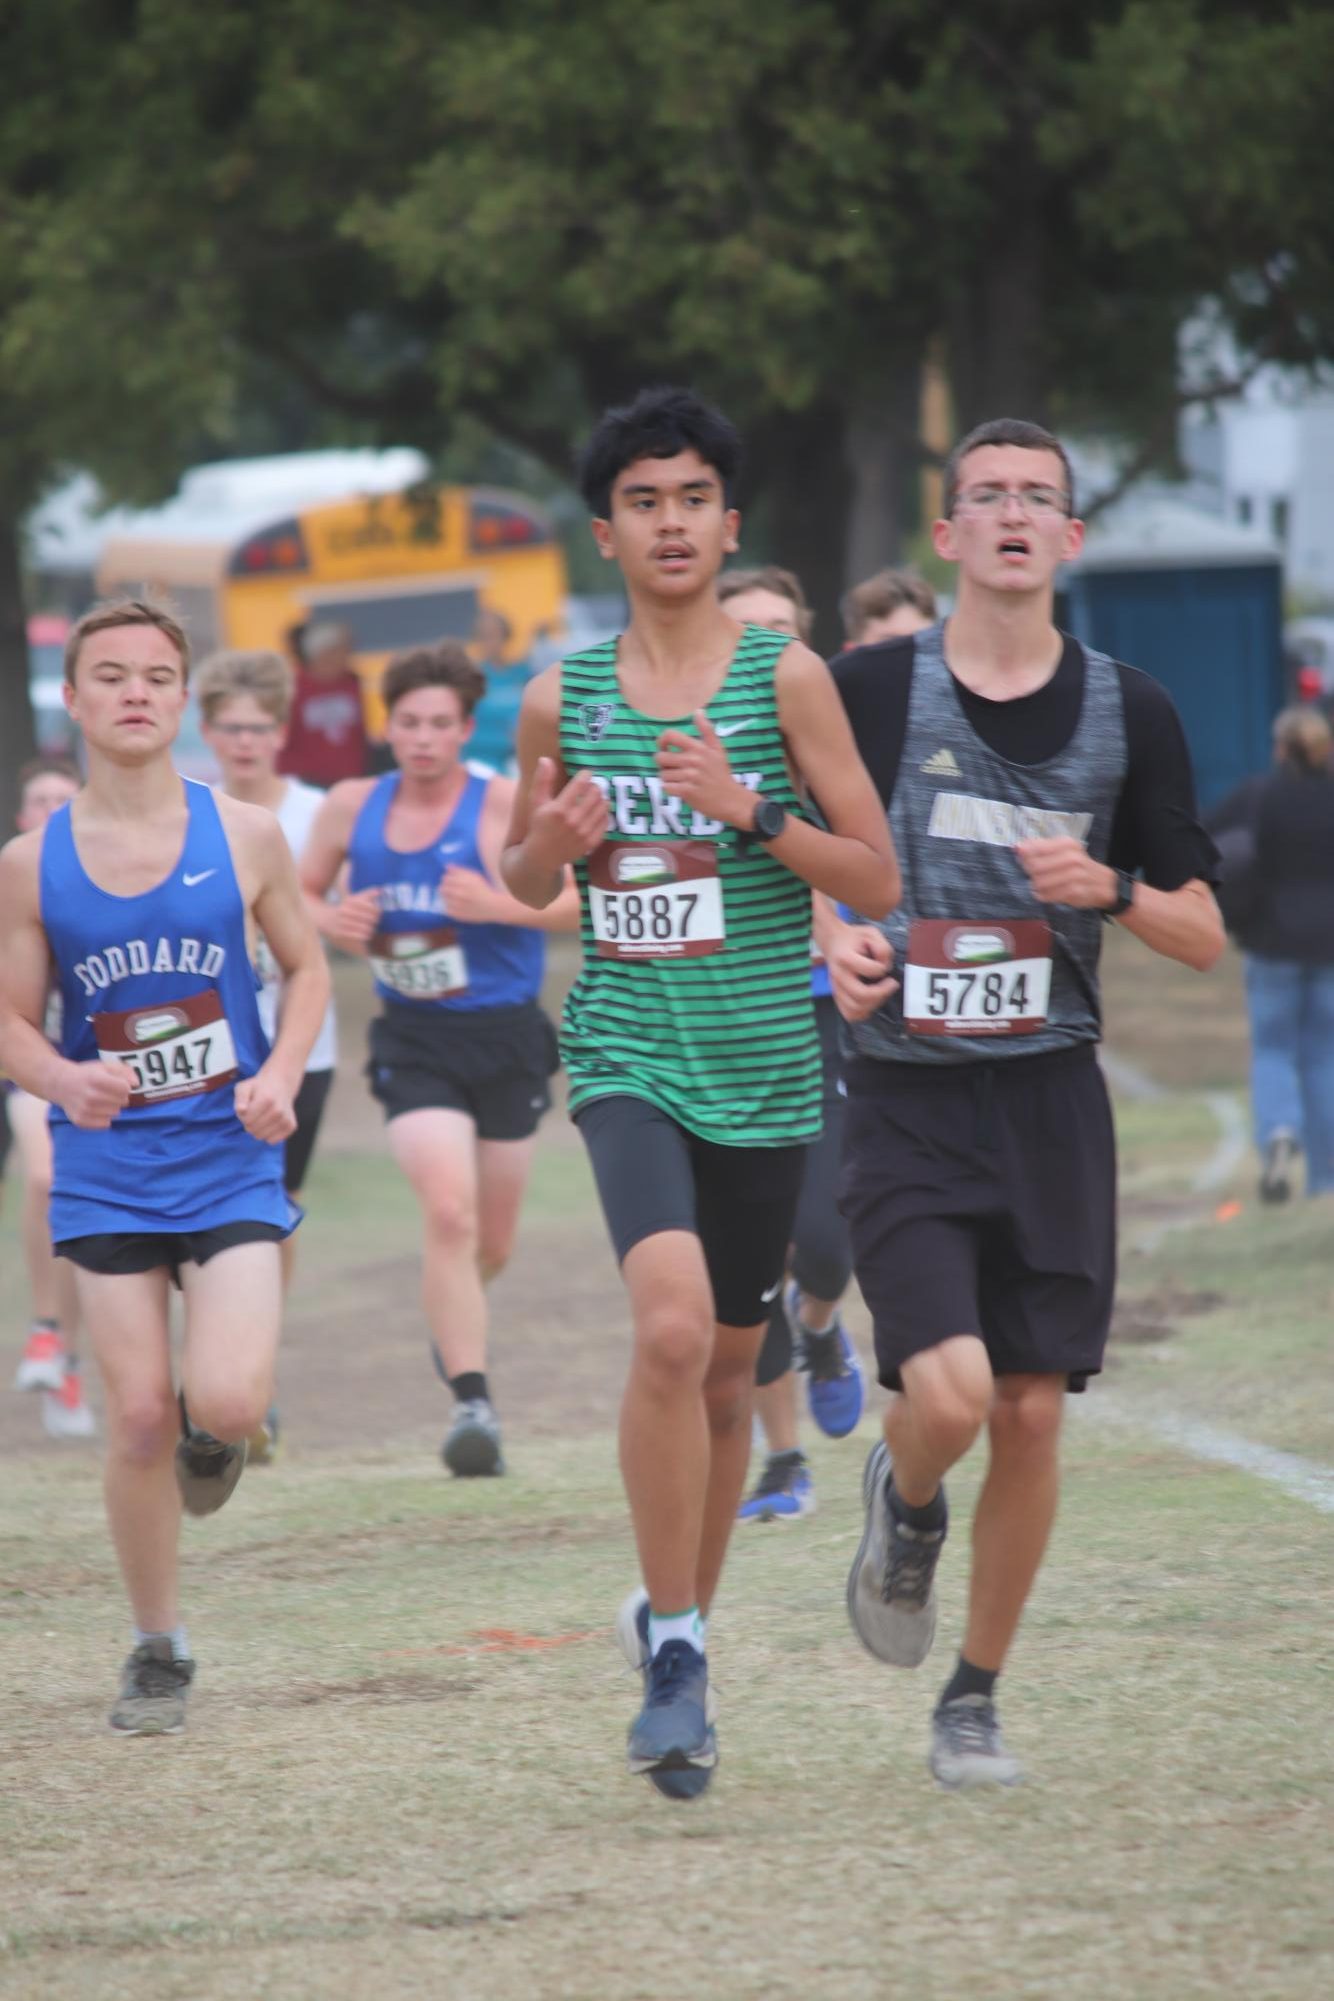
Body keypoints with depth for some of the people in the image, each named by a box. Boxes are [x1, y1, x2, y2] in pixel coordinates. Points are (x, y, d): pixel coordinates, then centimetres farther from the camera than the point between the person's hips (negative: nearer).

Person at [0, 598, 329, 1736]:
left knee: (226, 1405, -17)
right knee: (138, 1418, -3)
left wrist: (281, 1074, -8)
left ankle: (213, 1430, 23)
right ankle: (158, 1652, 16)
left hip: (229, 1161, 0)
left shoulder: (245, 839, -2)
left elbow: (308, 969, 10)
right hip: (107, 1169, 1)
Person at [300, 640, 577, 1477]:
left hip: (506, 1037, 0)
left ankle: (452, 1321, 48)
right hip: (413, 1040, 0)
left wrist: (498, 905, -25)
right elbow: (299, 895, 16)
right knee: (450, 1209, -21)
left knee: (492, 1241, 12)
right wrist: (333, 921, -6)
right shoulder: (352, 808, 1)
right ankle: (474, 1402, -21)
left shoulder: (504, 805, -9)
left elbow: (585, 900, -11)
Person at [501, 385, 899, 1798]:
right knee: (672, 1325, -23)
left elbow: (878, 881, -2)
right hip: (627, 1058, -1)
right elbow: (524, 882, 19)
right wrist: (551, 845, -4)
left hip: (765, 1071, 1)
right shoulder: (561, 700, 5)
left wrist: (750, 809, -16)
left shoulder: (784, 678, -2)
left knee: (726, 1371, 11)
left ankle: (679, 1620, 34)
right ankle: (674, 1655, -15)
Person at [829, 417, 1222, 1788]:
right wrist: (835, 939, -9)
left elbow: (1203, 938, 7)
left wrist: (1110, 890, -13)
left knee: (1032, 1413, 1)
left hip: (1052, 1103, 2)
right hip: (907, 1099, -2)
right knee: (947, 1392, -18)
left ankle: (975, 1699, 19)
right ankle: (905, 1508, 19)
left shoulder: (1129, 713, 4)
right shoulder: (869, 690, -2)